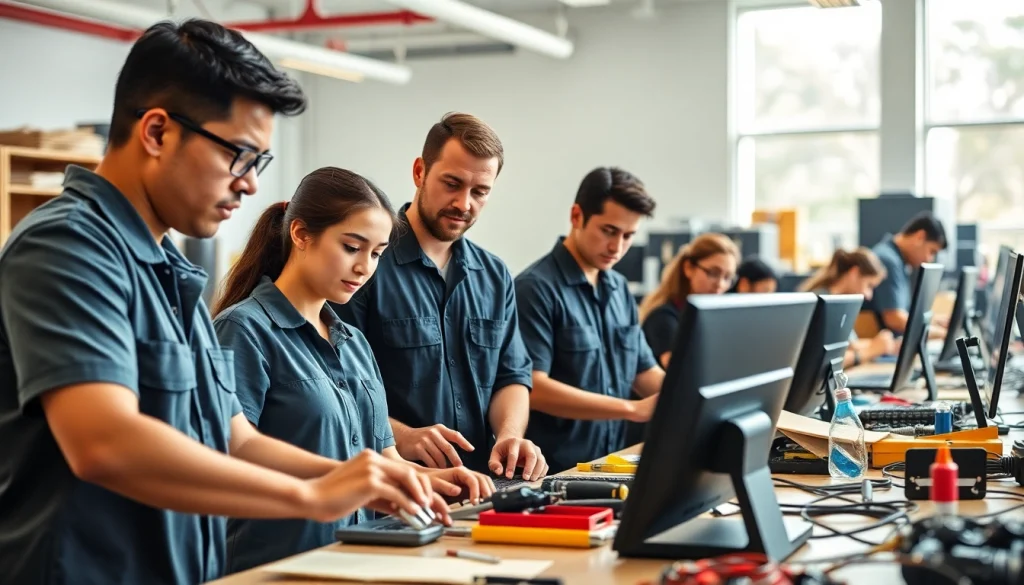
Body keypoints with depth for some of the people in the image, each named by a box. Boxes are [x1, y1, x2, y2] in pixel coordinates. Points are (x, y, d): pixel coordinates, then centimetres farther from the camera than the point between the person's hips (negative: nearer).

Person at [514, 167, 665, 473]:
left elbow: (645, 371, 18)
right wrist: (633, 409, -21)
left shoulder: (619, 289, 14)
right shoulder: (536, 288, -9)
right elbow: (532, 388, -18)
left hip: (610, 467, 8)